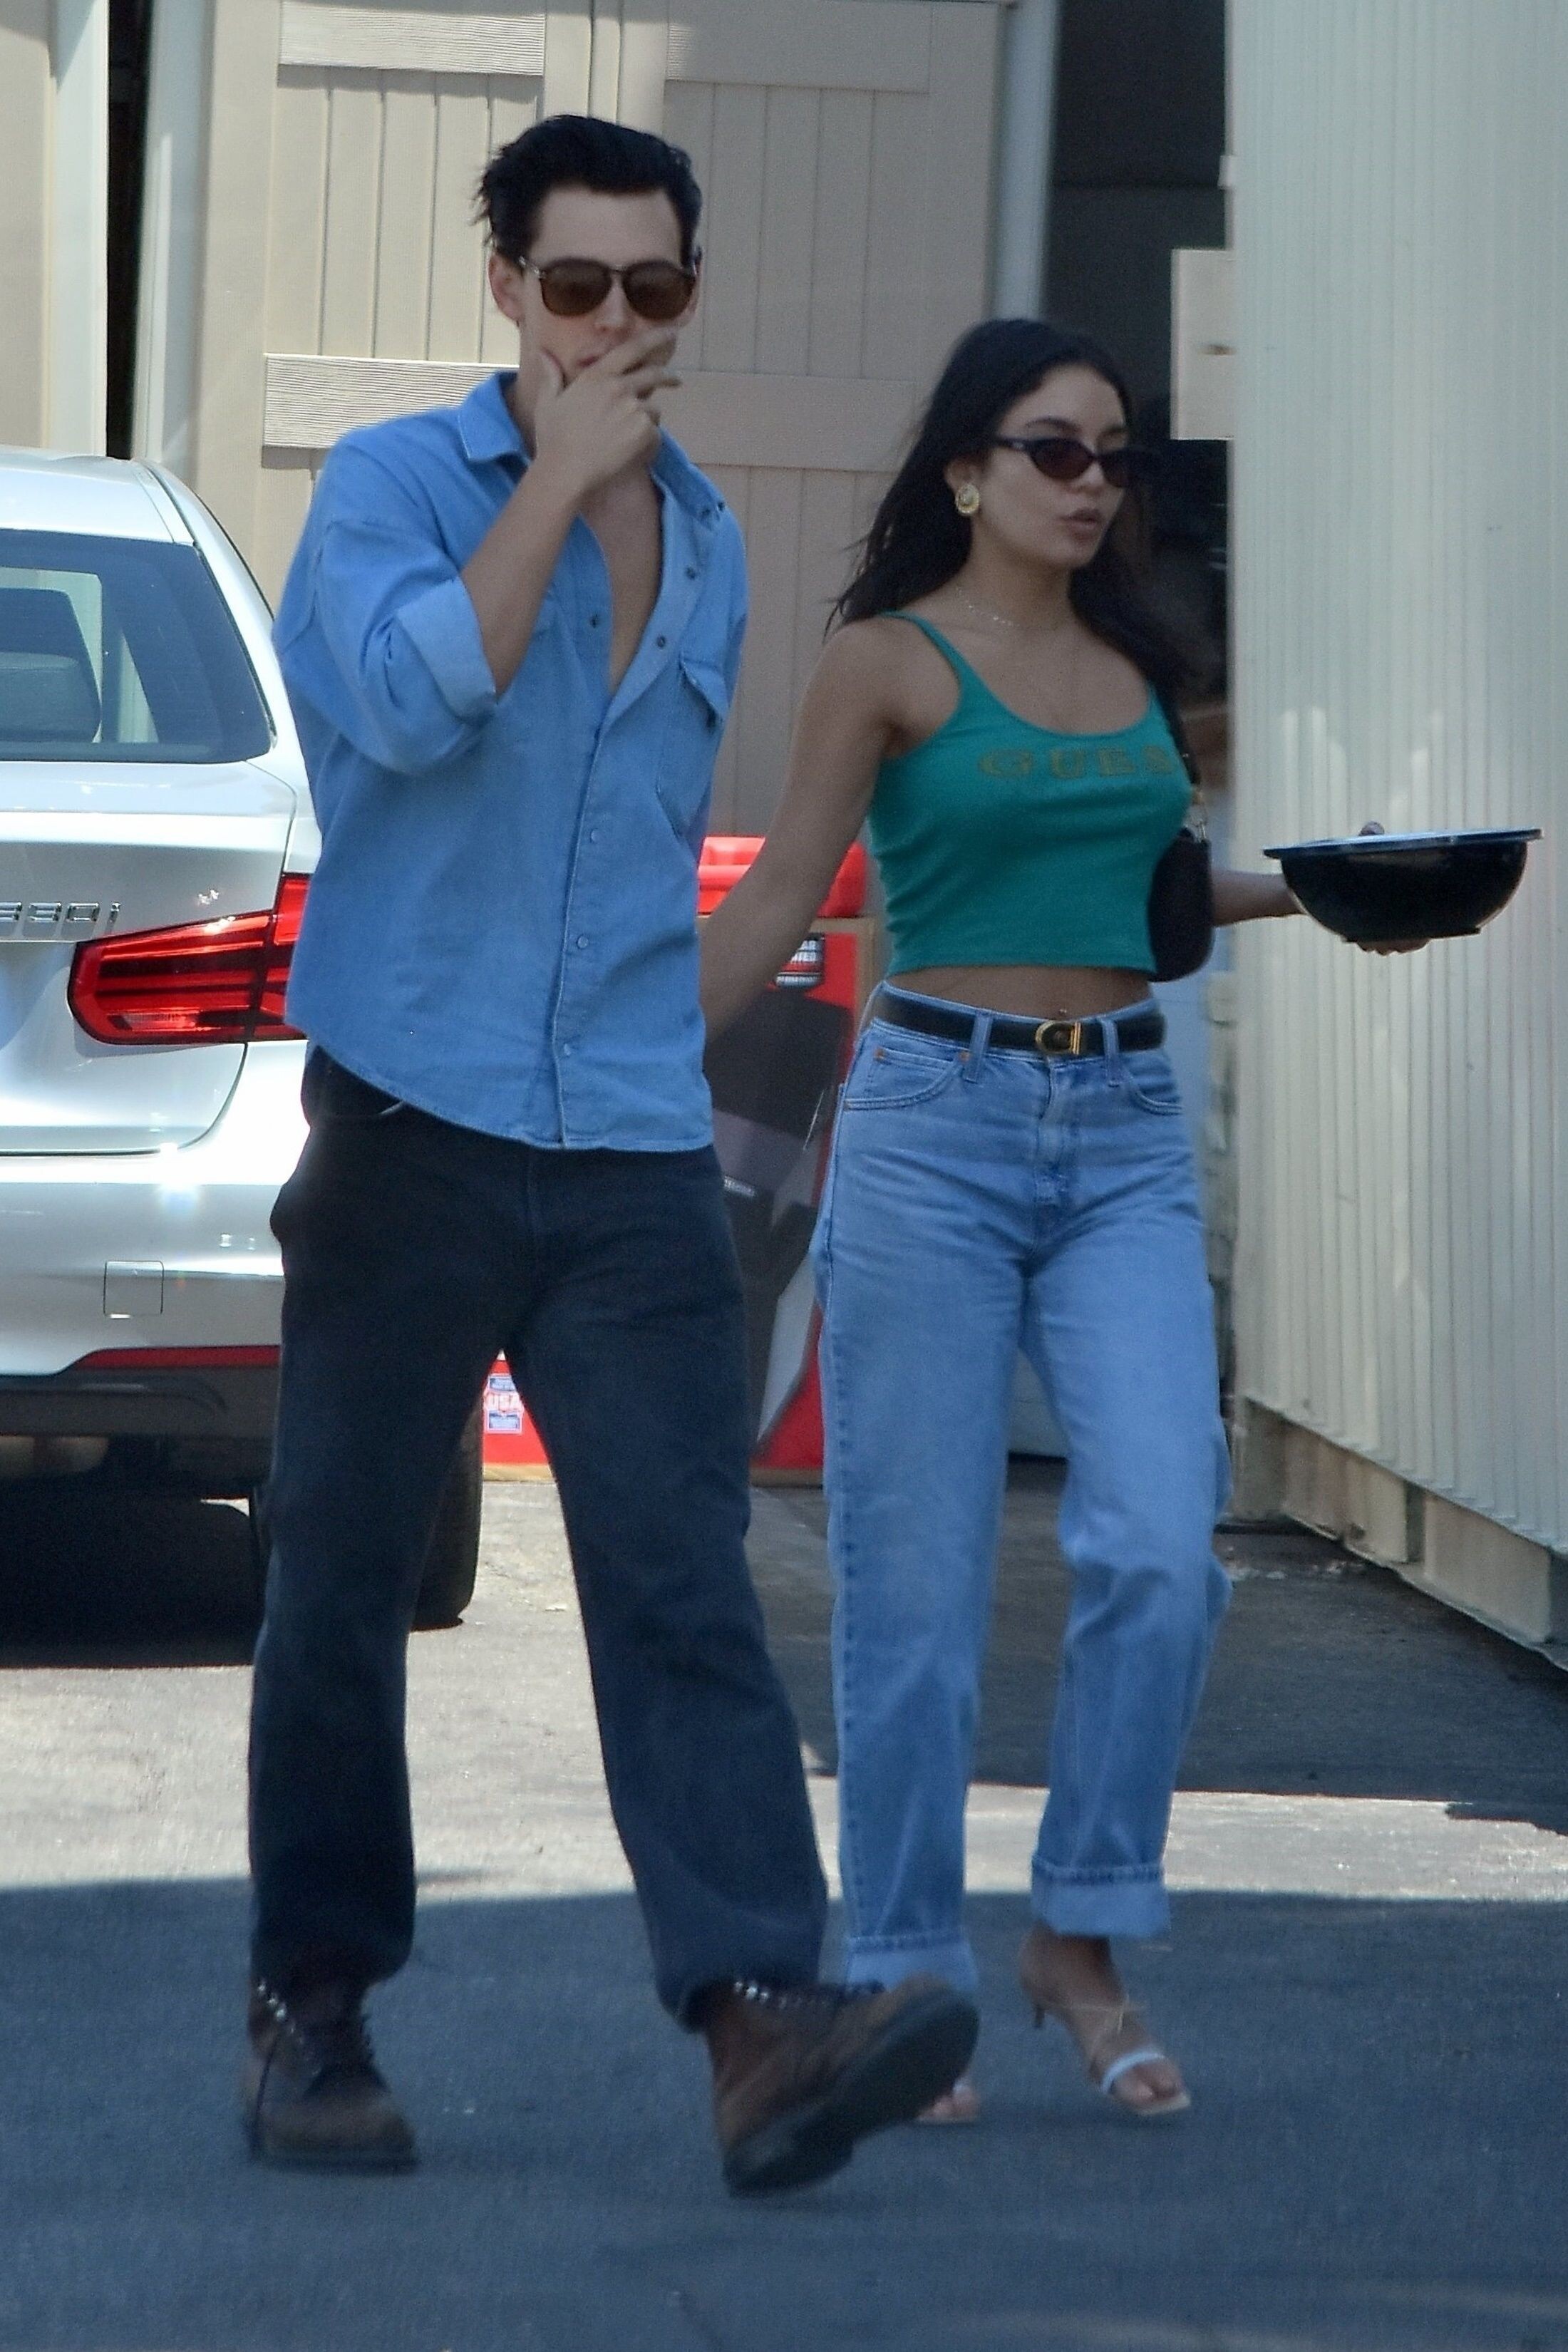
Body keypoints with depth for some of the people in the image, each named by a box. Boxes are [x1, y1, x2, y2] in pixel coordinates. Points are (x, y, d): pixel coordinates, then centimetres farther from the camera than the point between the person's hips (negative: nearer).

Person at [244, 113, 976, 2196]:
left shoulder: (706, 544, 15)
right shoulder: (389, 487, -2)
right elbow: (416, 699, -21)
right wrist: (561, 480, -15)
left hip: (633, 1161, 3)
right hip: (411, 1138, -3)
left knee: (680, 1582, -9)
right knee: (344, 1591, 5)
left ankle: (762, 2022, -21)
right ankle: (311, 2013, 18)